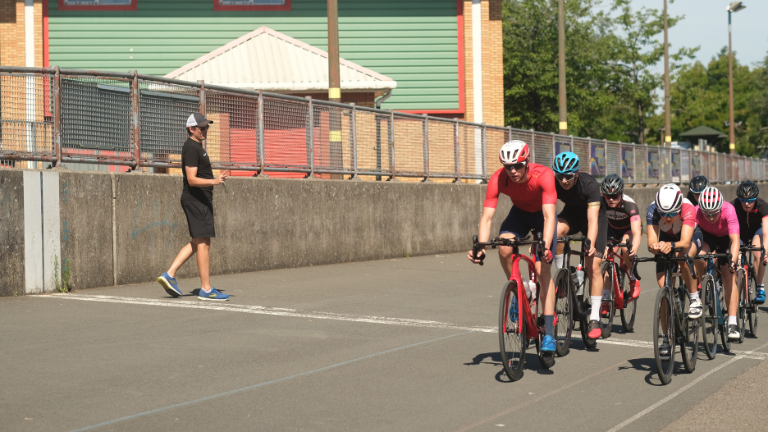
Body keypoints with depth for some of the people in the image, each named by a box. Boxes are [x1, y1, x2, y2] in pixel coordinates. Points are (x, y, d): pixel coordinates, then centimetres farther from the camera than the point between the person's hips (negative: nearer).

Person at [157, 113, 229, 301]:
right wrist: (214, 181, -34)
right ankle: (206, 289, -6)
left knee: (197, 242, 14)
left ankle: (169, 275, 13)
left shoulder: (197, 147, 19)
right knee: (203, 242, -8)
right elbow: (192, 180, -22)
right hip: (196, 199, -11)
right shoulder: (191, 148, -14)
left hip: (200, 200, 11)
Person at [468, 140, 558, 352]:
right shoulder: (498, 179, -28)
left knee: (542, 269, -17)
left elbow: (549, 216, -42)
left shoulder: (543, 175, -36)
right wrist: (480, 247, -46)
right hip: (520, 213, 3)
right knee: (504, 247, -29)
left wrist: (545, 246, -57)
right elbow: (486, 217, -31)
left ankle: (549, 334, -16)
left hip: (542, 215, -3)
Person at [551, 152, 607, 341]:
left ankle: (594, 318, -9)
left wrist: (590, 244, -53)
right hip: (572, 213, 3)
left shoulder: (589, 185, -34)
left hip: (594, 214, -3)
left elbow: (593, 219, -39)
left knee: (593, 266, -14)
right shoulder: (553, 185, -25)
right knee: (555, 231, -34)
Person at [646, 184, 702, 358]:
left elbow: (685, 242, -48)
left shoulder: (688, 209, -39)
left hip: (690, 236, -2)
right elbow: (651, 242, -39)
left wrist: (671, 245, -68)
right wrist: (654, 247, -62)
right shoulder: (653, 210, -34)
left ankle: (695, 299, -15)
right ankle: (667, 338, 3)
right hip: (666, 239, 2)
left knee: (683, 257, -39)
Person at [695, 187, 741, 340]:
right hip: (707, 237, 1)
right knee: (699, 257, -31)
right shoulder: (696, 212, -33)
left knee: (728, 277, -14)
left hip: (726, 238, -1)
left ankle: (732, 323, -14)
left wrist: (733, 261, -57)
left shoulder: (728, 210, -37)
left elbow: (735, 240, -43)